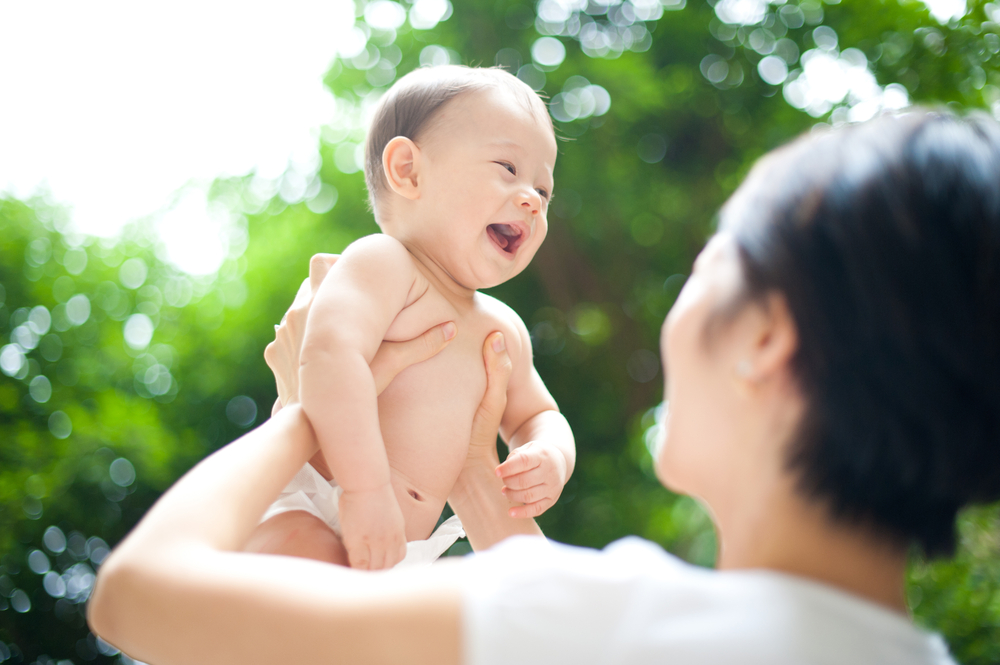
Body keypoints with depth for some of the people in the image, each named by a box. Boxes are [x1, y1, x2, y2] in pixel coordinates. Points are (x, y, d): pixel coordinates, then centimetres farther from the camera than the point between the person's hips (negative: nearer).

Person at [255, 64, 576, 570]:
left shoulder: (503, 330, 16)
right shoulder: (382, 262, -12)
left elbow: (535, 416, 31)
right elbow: (330, 354, -30)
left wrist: (551, 457, 5)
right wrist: (366, 489, -38)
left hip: (405, 551, 9)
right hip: (306, 513, -9)